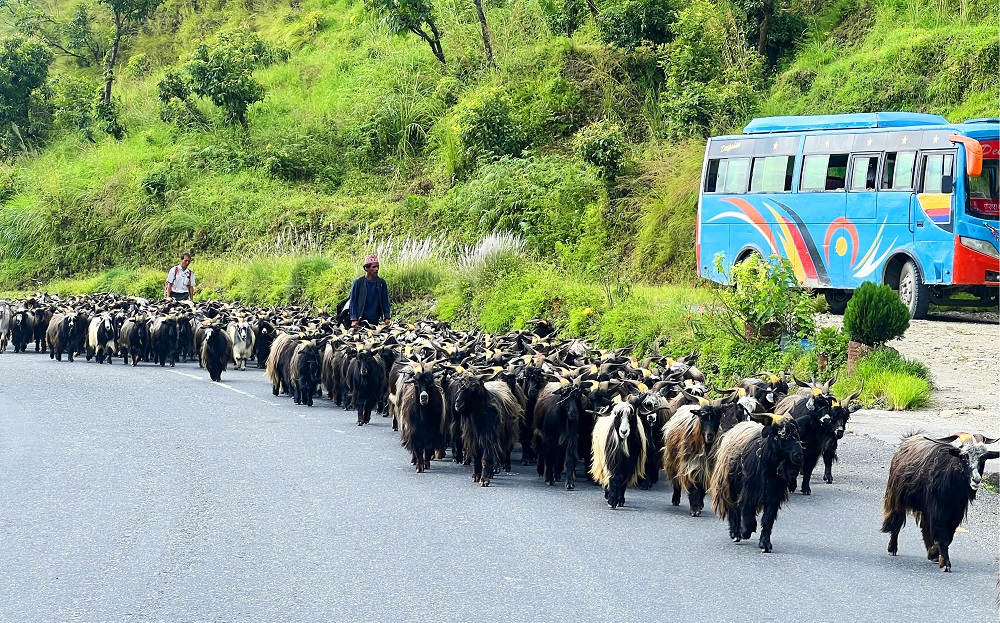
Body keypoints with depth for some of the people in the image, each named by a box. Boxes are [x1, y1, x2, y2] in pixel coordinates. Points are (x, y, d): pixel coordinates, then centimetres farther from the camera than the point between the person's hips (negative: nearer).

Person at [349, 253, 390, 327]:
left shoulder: (381, 282, 6)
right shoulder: (358, 282, -3)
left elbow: (385, 301, 10)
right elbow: (353, 301, -2)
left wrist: (387, 317, 2)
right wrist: (354, 319, -8)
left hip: (376, 320, 3)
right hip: (362, 320, -3)